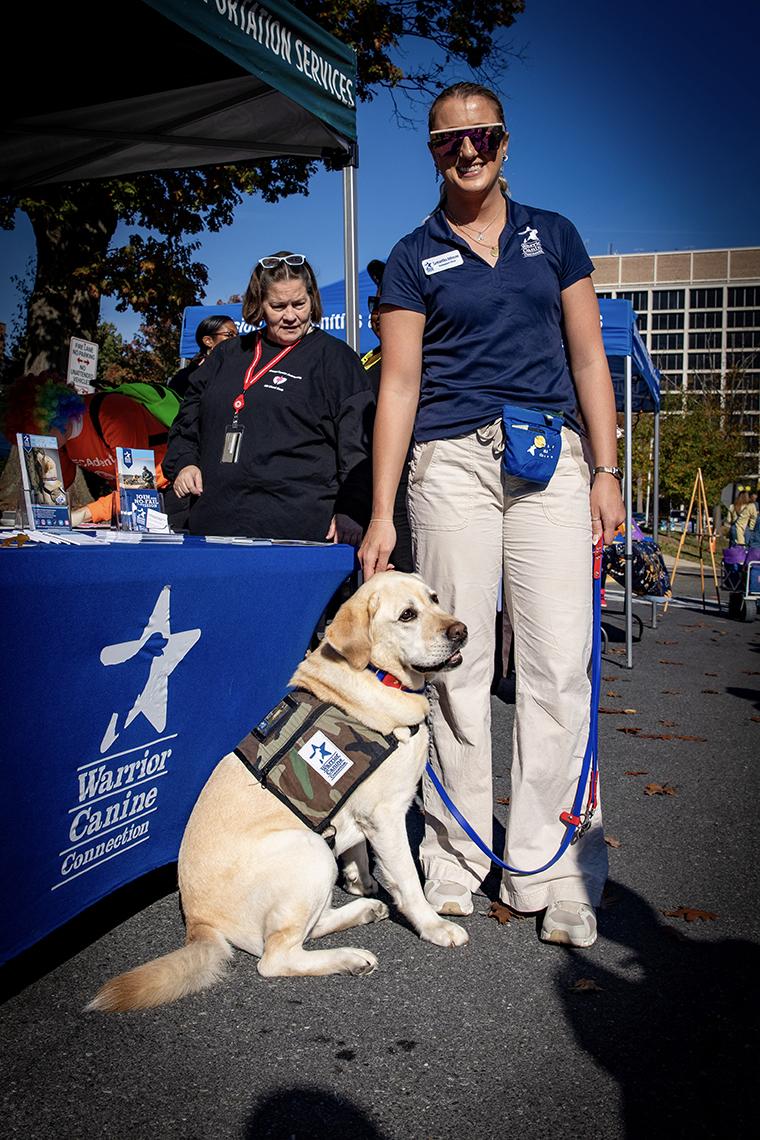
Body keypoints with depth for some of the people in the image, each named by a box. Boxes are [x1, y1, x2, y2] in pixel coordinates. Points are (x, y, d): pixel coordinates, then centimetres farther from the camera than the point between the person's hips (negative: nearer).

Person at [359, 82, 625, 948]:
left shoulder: (553, 235, 16)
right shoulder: (414, 257, 11)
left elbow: (587, 358, 13)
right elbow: (398, 384, 4)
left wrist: (607, 471, 4)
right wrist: (380, 514, -2)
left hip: (552, 459, 1)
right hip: (452, 461, -1)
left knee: (558, 666, -5)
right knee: (457, 663, -1)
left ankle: (548, 871, 6)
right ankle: (455, 861, 12)